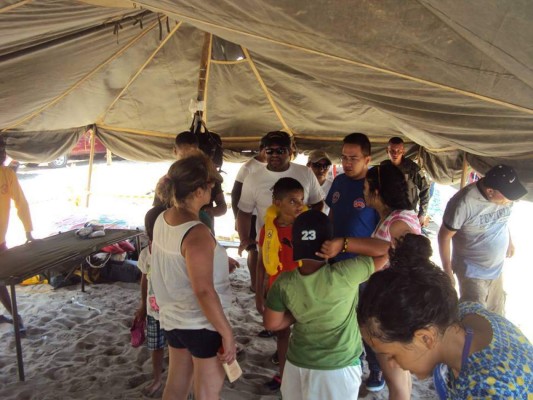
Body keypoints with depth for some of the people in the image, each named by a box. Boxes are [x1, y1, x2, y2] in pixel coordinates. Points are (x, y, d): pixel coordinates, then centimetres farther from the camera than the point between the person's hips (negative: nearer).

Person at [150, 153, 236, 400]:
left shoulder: (162, 220, -2)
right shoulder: (197, 234, -27)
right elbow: (203, 292, -27)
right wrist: (227, 333, -19)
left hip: (173, 318, 8)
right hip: (201, 324, -7)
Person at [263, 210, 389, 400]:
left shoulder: (283, 283, -16)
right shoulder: (344, 275, -26)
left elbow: (272, 324, -3)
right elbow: (386, 249, -18)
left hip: (297, 364, 3)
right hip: (338, 369, -2)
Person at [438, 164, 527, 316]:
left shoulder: (504, 195, -10)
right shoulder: (463, 203, -29)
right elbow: (444, 235, -19)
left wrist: (509, 240, 21)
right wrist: (447, 270, -14)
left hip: (497, 269, 6)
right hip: (472, 273, -6)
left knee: (497, 317, 21)